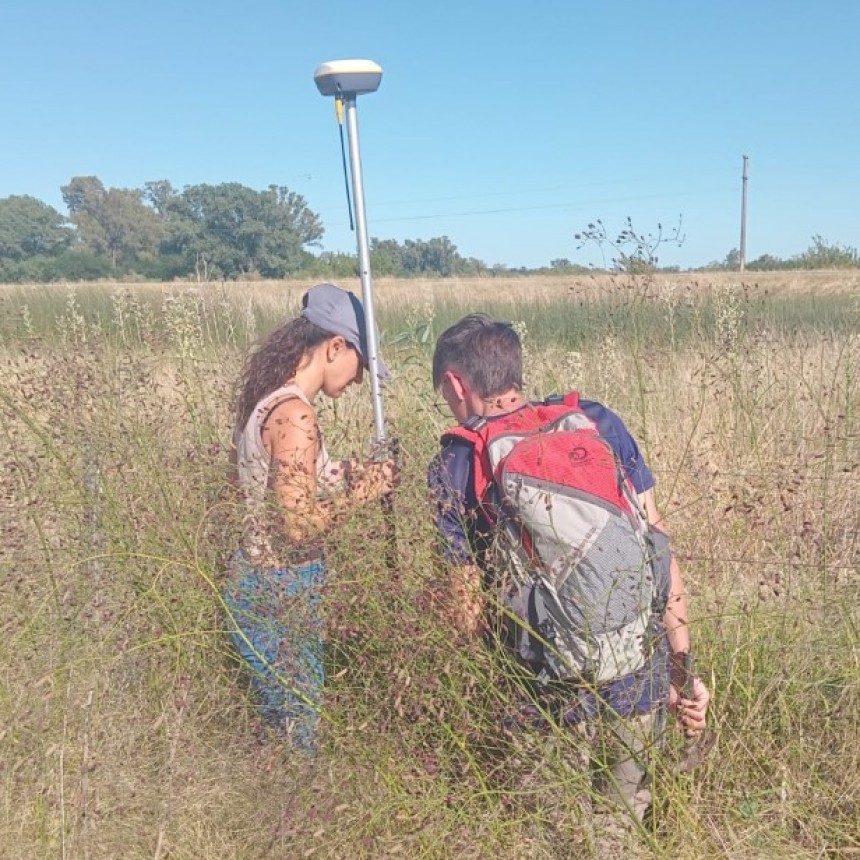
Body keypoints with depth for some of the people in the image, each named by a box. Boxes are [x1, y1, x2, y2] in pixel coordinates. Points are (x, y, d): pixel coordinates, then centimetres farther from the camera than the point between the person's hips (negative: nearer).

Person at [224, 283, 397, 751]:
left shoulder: (265, 399, 5)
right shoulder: (294, 414, -24)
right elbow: (298, 524, -26)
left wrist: (345, 472, 8)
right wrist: (363, 488, -14)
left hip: (257, 578, 9)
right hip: (281, 591, -9)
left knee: (275, 722, 24)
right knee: (295, 731, 10)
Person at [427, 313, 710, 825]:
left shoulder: (454, 468, -8)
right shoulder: (599, 422, -1)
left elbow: (465, 608, -8)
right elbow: (658, 545, -1)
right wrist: (683, 666, 7)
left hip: (550, 694, -3)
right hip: (642, 677, 3)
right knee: (624, 817, 27)